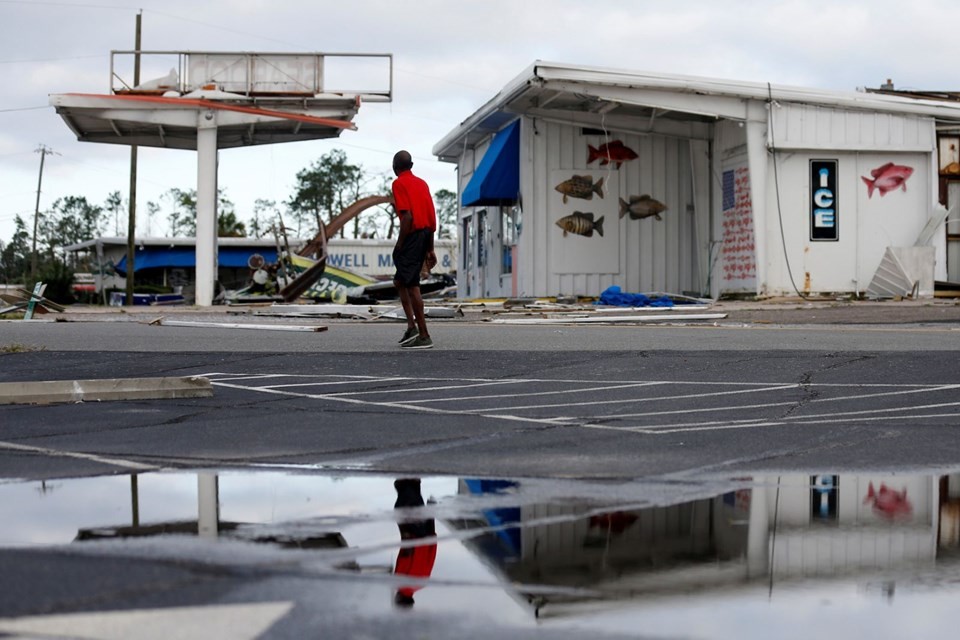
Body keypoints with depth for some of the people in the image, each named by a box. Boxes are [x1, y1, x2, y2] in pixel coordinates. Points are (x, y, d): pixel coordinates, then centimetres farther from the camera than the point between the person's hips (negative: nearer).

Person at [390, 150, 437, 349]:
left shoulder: (399, 184, -6)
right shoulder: (421, 183, 17)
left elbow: (407, 216, -17)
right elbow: (432, 219, 15)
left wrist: (399, 245, -11)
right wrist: (430, 249, 18)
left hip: (412, 237, -8)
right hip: (425, 235, 8)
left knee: (411, 284, -5)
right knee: (400, 281, 18)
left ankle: (424, 336, -5)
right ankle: (412, 326, 9)